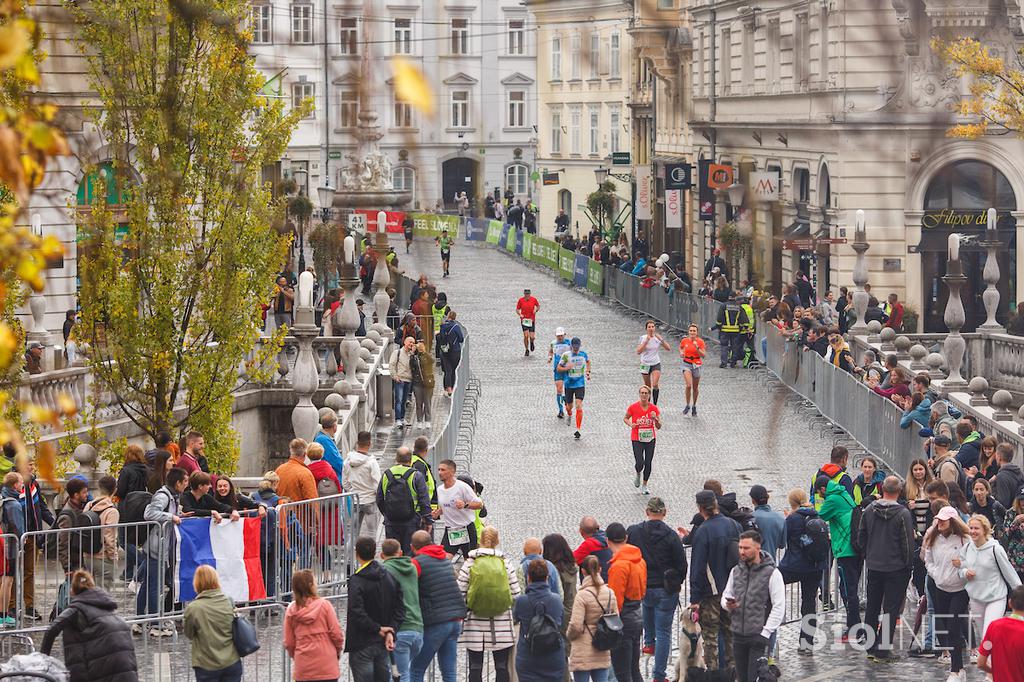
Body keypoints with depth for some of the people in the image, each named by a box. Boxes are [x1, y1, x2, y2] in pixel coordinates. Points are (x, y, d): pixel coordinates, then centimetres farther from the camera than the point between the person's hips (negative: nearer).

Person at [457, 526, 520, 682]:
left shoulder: (469, 564, -3)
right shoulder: (506, 563, -1)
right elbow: (516, 593, 0)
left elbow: (460, 593, -4)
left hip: (475, 624, -1)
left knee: (475, 666, 5)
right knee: (502, 667, 6)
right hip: (502, 624, 1)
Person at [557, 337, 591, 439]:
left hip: (580, 384, 0)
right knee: (569, 406, 12)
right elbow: (559, 368, -3)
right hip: (569, 384, 0)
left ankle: (578, 430, -12)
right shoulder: (566, 355, -8)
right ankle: (570, 416, 51)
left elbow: (588, 361, 23)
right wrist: (566, 368, -22)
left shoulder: (583, 354, 0)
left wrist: (588, 371, 11)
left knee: (579, 406, -14)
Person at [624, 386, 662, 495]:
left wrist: (655, 419, -23)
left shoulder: (654, 408, -6)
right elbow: (625, 418, 6)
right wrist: (631, 424, -15)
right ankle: (638, 474, 24)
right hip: (637, 439, -2)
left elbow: (659, 427, -3)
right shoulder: (633, 407, -10)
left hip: (650, 439, 2)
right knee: (640, 463, -13)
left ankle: (644, 486, 24)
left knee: (648, 464, 5)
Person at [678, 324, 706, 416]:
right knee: (689, 385, -18)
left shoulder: (700, 341, -8)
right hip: (687, 364, 0)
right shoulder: (685, 341, -3)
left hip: (696, 365, 0)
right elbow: (680, 347, 20)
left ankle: (694, 406, 30)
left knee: (695, 387, 11)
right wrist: (681, 353, 0)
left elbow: (703, 355, -13)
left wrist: (697, 347, -25)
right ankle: (688, 405, -4)